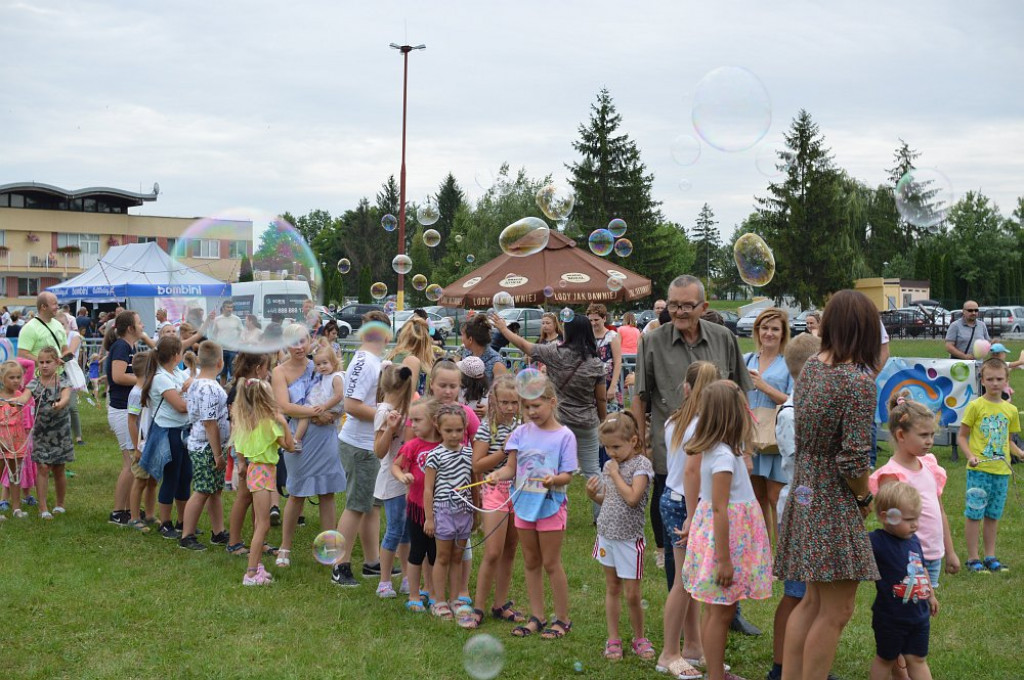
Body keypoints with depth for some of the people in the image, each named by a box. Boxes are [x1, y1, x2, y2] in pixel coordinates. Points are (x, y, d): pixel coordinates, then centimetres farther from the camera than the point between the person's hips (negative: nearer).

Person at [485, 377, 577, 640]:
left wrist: (554, 479, -32)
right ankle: (537, 617, 24)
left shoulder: (564, 436, -9)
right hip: (524, 504, 5)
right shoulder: (521, 432, 3)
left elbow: (567, 475, -11)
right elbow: (511, 467, 1)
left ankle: (563, 619, 14)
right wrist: (498, 474, -19)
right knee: (531, 563, 13)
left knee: (551, 563, 1)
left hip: (551, 505, -5)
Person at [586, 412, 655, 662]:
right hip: (607, 535, 6)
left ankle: (639, 638, 20)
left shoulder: (641, 464, -11)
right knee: (612, 588, 13)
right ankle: (613, 639, 22)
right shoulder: (609, 465, 8)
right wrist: (593, 494, -2)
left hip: (629, 538, -6)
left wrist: (616, 474, -15)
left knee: (632, 595, 0)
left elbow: (632, 498, -23)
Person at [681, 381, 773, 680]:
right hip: (724, 538, -9)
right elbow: (720, 509, -23)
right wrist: (724, 559, -22)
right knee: (720, 613, -1)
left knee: (719, 611, 17)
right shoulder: (724, 456, -22)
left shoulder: (715, 450, 6)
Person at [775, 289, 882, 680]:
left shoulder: (809, 367, 4)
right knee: (835, 611, 1)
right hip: (835, 501, -8)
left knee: (814, 601, 18)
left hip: (805, 494, 8)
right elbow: (853, 459, -22)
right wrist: (865, 498, -4)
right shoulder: (860, 381, -19)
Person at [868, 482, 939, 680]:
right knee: (885, 659, 13)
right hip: (890, 618, -6)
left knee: (917, 659, 14)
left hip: (919, 615, 6)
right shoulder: (876, 542, -21)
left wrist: (931, 594, 27)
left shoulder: (913, 540, 2)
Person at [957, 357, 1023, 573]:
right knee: (974, 514, -2)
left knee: (993, 515, 12)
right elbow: (962, 436, -3)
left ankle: (990, 557, 21)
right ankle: (973, 559, 7)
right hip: (979, 469, -4)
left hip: (1002, 471, 4)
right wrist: (970, 456, -17)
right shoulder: (975, 406, -5)